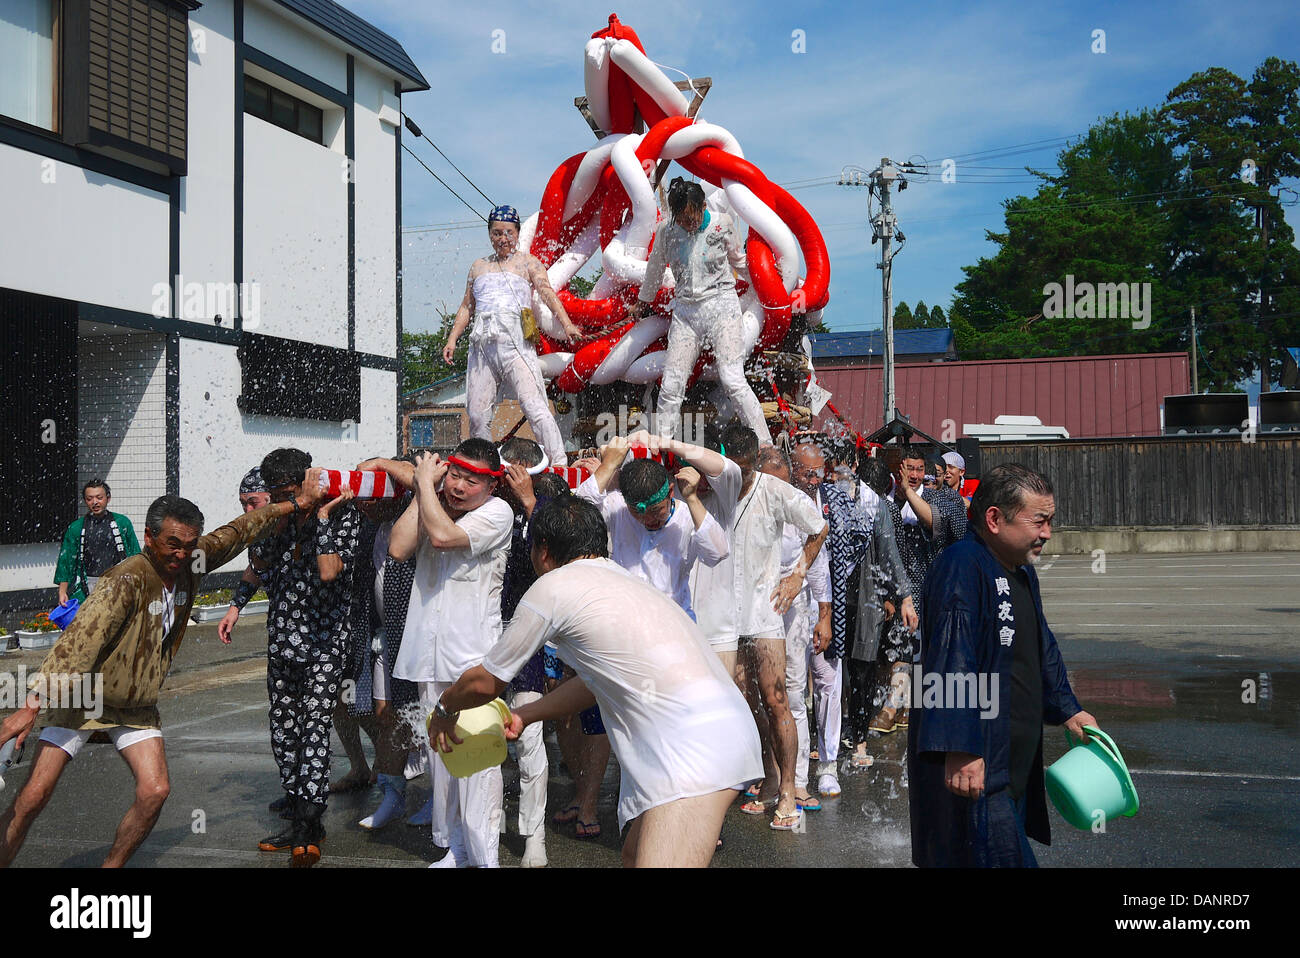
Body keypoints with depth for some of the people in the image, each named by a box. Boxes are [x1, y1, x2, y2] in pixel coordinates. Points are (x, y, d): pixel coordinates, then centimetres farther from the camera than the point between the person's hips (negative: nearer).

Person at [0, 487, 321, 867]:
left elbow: (237, 532, 8)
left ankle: (111, 867, 8)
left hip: (137, 707, 5)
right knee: (32, 797, -11)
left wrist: (296, 504, 13)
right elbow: (78, 642, -30)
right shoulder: (127, 580, -25)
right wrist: (31, 707, -34)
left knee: (154, 791, -10)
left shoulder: (190, 564, -7)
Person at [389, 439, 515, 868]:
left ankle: (484, 854, -1)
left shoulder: (497, 512, -6)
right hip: (431, 652, 6)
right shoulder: (435, 504, 11)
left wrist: (425, 482, -5)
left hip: (474, 656, -6)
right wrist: (423, 488, 0)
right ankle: (453, 846, 23)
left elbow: (443, 535, -19)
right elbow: (398, 548, -1)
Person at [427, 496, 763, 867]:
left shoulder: (553, 587, 1)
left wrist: (444, 709, 34)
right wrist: (525, 716, 47)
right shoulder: (627, 582, 26)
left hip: (695, 746, -9)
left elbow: (486, 683, 14)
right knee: (634, 854, 21)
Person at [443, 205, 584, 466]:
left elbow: (547, 293, -4)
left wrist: (567, 324, -20)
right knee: (477, 415, 1)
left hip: (515, 341, -5)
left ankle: (560, 463, -21)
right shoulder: (479, 266, 24)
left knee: (534, 406, -18)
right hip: (482, 344, 5)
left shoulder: (527, 262, 10)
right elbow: (467, 307, 27)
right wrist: (452, 339, 15)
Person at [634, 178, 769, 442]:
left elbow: (738, 260, 15)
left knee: (732, 380, -15)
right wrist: (644, 302, 30)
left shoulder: (722, 222, -4)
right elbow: (655, 271, 18)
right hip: (685, 310, 3)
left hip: (721, 304, -2)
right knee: (671, 385, -2)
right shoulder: (666, 229, 0)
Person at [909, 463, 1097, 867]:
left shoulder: (1022, 570, 14)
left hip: (1013, 764, 11)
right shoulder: (961, 568, -20)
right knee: (1003, 858, -13)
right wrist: (960, 750, -32)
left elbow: (1042, 649, 29)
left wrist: (1067, 710, 29)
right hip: (971, 770, -10)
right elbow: (952, 662, -28)